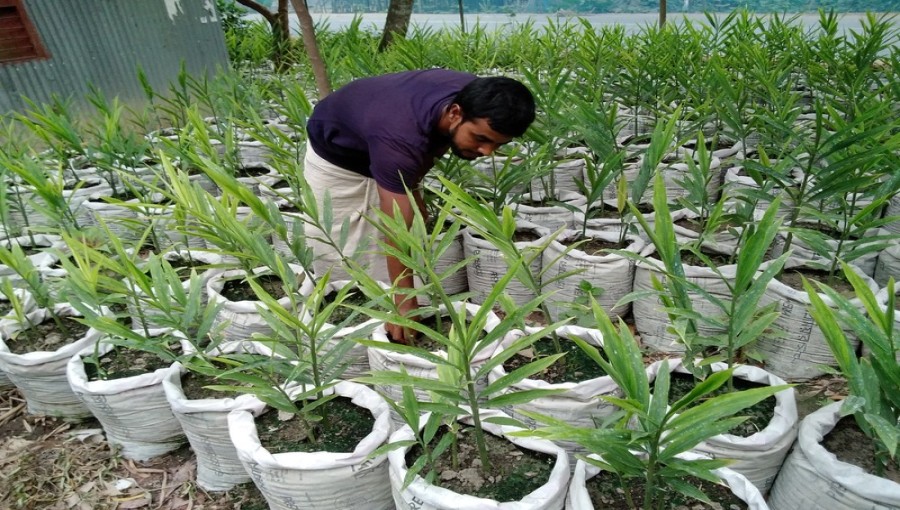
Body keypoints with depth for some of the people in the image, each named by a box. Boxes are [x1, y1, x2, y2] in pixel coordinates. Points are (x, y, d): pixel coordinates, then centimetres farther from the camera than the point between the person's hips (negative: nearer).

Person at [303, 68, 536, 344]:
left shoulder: (475, 97, -23)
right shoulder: (400, 138, -45)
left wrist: (412, 188, -4)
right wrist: (404, 302, -38)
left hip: (382, 152, 6)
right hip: (335, 154, -5)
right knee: (337, 256, -6)